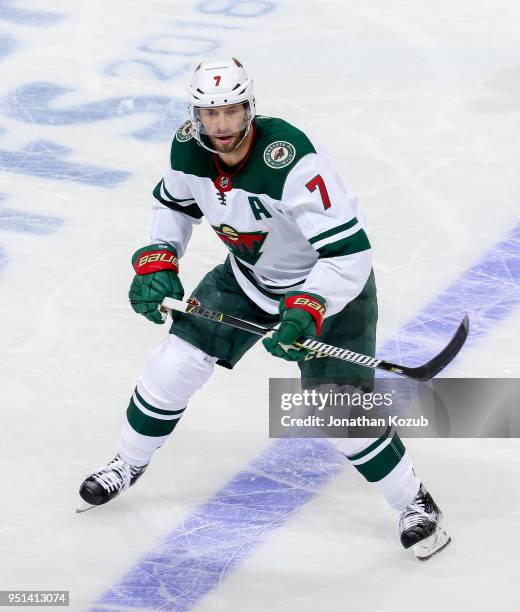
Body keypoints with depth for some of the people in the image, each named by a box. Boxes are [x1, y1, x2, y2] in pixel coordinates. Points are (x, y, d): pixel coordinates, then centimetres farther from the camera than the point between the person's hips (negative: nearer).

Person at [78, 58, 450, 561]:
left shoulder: (291, 160, -36)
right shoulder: (188, 147, -15)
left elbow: (348, 252, -36)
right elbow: (173, 204, 9)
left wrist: (305, 313, -45)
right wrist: (156, 261, -4)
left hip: (328, 283, -6)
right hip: (247, 274, 6)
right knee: (172, 367, 3)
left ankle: (415, 503, 7)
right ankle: (128, 465, 29)